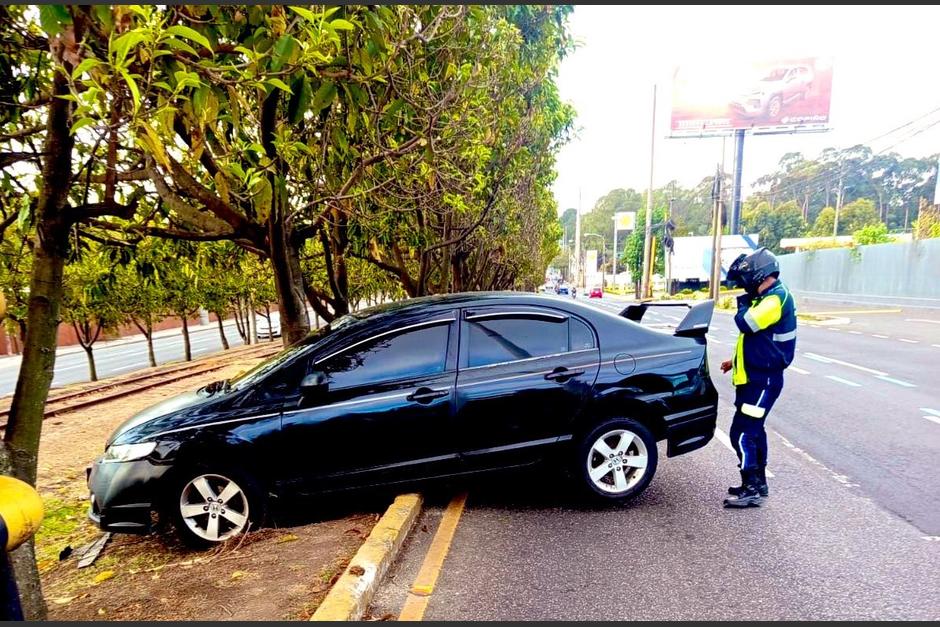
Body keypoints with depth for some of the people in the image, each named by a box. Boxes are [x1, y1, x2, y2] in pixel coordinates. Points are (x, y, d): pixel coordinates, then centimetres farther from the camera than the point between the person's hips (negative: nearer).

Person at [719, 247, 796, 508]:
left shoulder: (776, 299, -18)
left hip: (762, 381, -10)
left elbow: (746, 324, -28)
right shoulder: (769, 297, 14)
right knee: (753, 430, 17)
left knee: (742, 433, -8)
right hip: (756, 377, 10)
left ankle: (751, 488, 1)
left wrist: (744, 300, -10)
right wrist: (736, 360, 21)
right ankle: (758, 482, 29)